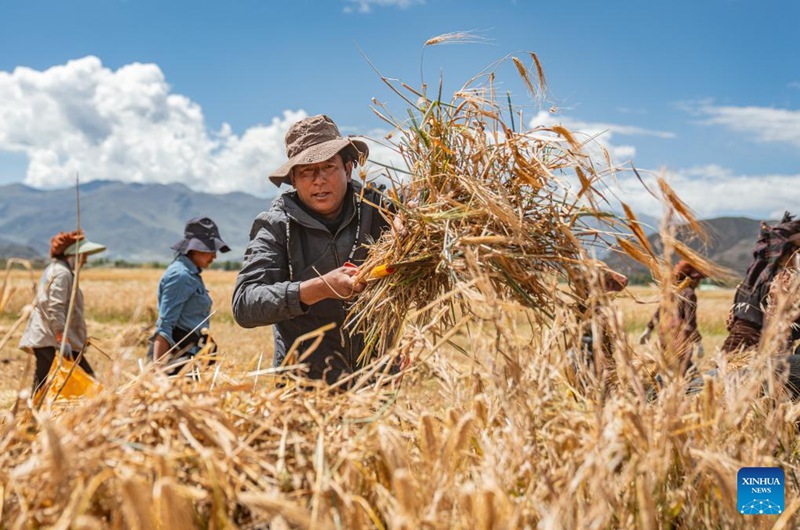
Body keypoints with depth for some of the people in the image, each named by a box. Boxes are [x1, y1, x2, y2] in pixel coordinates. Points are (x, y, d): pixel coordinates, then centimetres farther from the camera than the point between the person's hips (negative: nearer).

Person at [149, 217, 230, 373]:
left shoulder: (192, 274, 15)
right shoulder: (180, 275, -13)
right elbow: (164, 325, -17)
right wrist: (157, 367, -22)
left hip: (190, 354, 9)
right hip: (178, 355, -9)